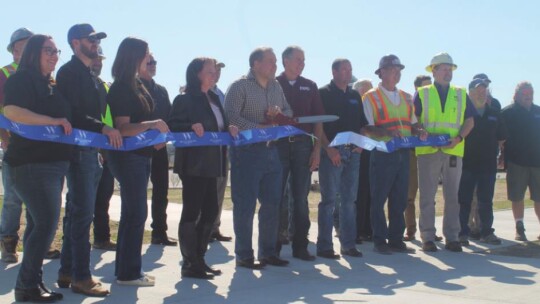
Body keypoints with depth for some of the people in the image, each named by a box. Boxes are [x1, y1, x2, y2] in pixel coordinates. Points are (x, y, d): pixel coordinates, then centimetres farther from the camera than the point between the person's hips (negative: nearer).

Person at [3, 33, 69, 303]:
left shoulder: (53, 86, 18)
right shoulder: (20, 79, -7)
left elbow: (65, 118, 29)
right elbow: (11, 111, -23)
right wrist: (54, 121, -22)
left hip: (53, 164, 9)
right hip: (30, 163, -9)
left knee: (40, 223, 11)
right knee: (46, 222, -12)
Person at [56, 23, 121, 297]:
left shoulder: (89, 75, 19)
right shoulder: (69, 72, -7)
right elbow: (73, 113, -18)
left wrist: (107, 133, 12)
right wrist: (103, 128, -23)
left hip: (90, 150, 9)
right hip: (79, 149, -9)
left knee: (77, 212, 12)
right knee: (83, 213, -7)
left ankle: (67, 272, 19)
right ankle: (81, 277, -1)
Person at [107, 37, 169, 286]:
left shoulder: (137, 85, 13)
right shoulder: (121, 88, -14)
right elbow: (122, 128, -21)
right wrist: (151, 125, -28)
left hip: (141, 155, 10)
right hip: (128, 156, -10)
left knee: (133, 213, 14)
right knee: (136, 213, -5)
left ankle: (126, 269, 23)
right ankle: (129, 273, 4)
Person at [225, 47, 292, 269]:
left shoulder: (276, 86, 15)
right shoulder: (240, 86, -6)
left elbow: (288, 112, 20)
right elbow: (231, 116, -17)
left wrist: (279, 114, -3)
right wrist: (258, 128, -22)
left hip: (271, 151, 7)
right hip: (247, 151, -7)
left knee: (272, 203, 10)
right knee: (245, 205, -2)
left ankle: (268, 252, 21)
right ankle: (243, 255, 8)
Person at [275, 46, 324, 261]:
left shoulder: (310, 87, 11)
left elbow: (318, 120, 10)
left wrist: (317, 148, 2)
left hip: (303, 145, 2)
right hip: (279, 145, -2)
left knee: (301, 197, 6)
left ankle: (300, 245, 13)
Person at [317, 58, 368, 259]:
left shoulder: (355, 96, 17)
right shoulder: (324, 93, -1)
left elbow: (363, 124, 20)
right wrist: (328, 149, -16)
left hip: (353, 152, 6)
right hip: (331, 152, -6)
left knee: (349, 200, 8)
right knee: (329, 200, -5)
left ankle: (348, 244, 15)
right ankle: (324, 246, 0)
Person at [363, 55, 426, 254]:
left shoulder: (406, 98, 16)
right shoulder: (371, 97, -2)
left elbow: (412, 124, 19)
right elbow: (367, 128, -8)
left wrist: (419, 132, -2)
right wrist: (386, 132, -24)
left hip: (403, 153, 6)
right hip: (382, 153, -6)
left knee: (400, 199, 9)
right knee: (379, 199, -1)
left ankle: (396, 239, 17)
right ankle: (379, 241, 8)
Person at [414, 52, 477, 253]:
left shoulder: (461, 95, 14)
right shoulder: (422, 94, 8)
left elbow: (469, 121, 11)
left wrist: (459, 138, -6)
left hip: (454, 151, 2)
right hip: (428, 151, -2)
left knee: (452, 196, 4)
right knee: (427, 196, -1)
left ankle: (452, 237, 11)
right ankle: (427, 238, 6)